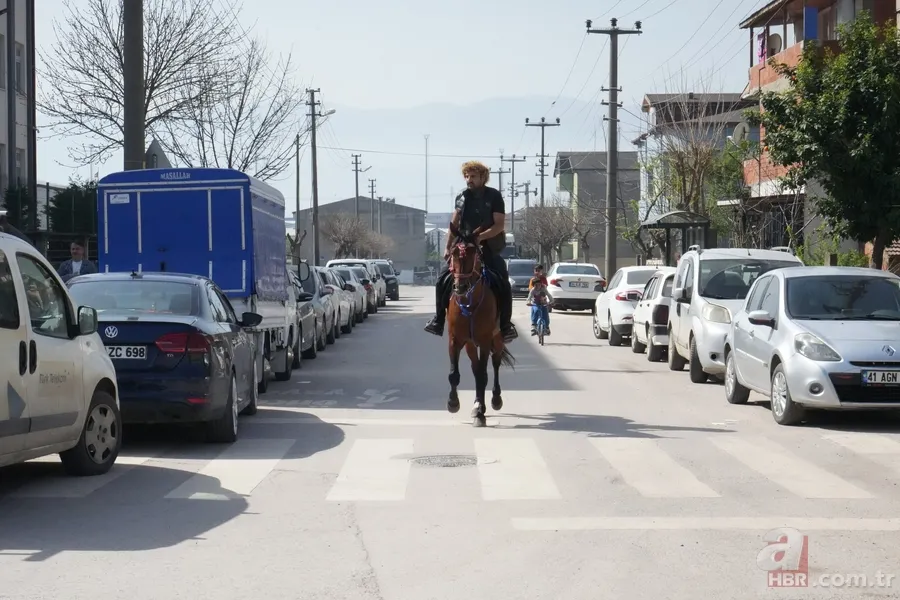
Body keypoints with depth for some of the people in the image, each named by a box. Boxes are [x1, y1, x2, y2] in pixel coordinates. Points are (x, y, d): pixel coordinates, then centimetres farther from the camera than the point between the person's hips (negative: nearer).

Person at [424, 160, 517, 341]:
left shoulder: (494, 196, -5)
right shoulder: (462, 197, 6)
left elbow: (500, 225, -12)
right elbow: (454, 224, 11)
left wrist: (480, 236, -24)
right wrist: (448, 247, 5)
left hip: (488, 247, -4)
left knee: (503, 284, -17)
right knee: (443, 280, -5)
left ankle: (506, 325, -7)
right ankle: (438, 321, 5)